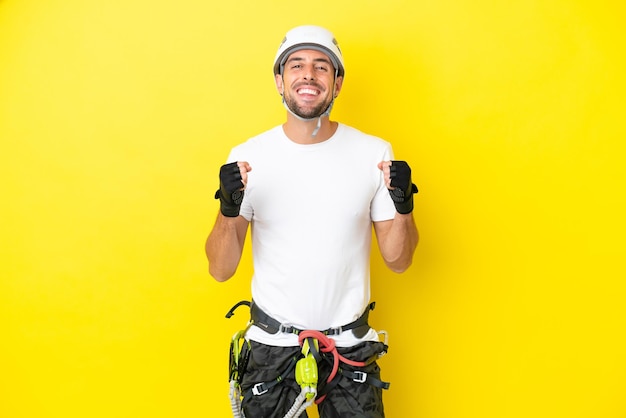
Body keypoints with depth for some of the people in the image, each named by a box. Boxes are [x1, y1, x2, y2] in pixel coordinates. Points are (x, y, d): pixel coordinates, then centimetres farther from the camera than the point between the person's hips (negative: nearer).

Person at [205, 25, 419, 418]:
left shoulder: (374, 153, -7)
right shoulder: (248, 156, -8)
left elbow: (398, 260, -1)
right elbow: (220, 270, -7)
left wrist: (403, 205, -19)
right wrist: (229, 209, -24)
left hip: (350, 344, 1)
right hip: (272, 342, 0)